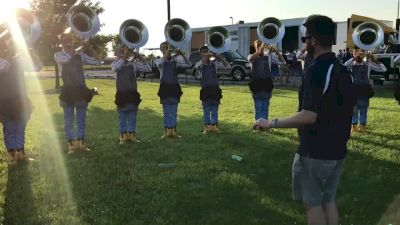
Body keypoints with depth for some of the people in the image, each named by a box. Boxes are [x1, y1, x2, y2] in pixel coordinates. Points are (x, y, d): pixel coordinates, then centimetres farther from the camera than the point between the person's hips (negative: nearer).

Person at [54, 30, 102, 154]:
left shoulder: (80, 54, 9)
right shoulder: (58, 55, 2)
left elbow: (97, 62, 1)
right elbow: (65, 59, -22)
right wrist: (71, 51, -12)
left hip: (81, 89, 2)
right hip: (68, 90, -2)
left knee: (81, 120, 8)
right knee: (69, 121, 3)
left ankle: (81, 143, 18)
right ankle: (71, 145, 12)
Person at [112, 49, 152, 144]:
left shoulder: (133, 64, 4)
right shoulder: (116, 63, 3)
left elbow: (148, 69, -2)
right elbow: (114, 68, -22)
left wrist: (139, 59, -10)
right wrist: (122, 59, -27)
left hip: (132, 93, 1)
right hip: (122, 94, -1)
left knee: (132, 116, 8)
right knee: (122, 116, 5)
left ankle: (131, 134, 20)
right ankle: (123, 136, 14)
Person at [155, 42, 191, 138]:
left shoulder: (175, 60, 8)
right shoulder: (159, 60, 2)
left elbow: (188, 65, 0)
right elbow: (159, 63, -22)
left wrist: (182, 55, -12)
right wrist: (166, 55, -28)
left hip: (174, 87, 2)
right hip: (165, 87, -2)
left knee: (174, 111, 6)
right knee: (166, 111, 1)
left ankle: (173, 130, 12)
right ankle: (167, 131, 7)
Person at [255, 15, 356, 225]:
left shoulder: (317, 70, -20)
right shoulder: (343, 70, 8)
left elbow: (309, 116, -27)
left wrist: (272, 123, -21)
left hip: (315, 151, -8)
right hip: (337, 150, 8)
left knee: (313, 203, 6)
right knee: (328, 200, 18)